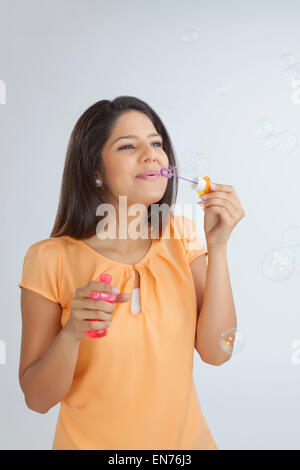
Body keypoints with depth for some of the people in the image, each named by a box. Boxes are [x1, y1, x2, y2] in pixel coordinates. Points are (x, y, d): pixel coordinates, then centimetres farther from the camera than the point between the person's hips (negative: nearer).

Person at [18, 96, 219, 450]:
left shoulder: (181, 235, -8)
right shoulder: (51, 260, -18)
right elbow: (37, 399, -13)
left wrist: (218, 245, -20)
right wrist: (71, 334, -31)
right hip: (92, 440, -2)